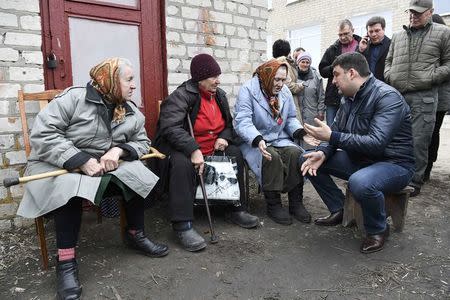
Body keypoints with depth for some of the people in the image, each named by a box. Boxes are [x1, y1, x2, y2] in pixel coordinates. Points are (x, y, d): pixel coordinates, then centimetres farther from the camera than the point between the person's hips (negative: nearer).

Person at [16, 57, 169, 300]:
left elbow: (142, 143, 1)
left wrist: (119, 150, -21)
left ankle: (135, 234, 3)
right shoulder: (73, 98, -14)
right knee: (70, 187, -36)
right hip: (60, 165, -4)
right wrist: (81, 161, -30)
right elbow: (43, 134, -21)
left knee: (137, 175, -18)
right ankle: (65, 260, -22)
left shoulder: (131, 112, 3)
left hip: (107, 166, 5)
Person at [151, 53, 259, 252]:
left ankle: (238, 210, 3)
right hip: (183, 150, -7)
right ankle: (182, 226, -32)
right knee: (182, 163, -37)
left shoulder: (220, 95, 10)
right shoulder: (181, 96, -14)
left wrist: (224, 138, -3)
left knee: (236, 154, -9)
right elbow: (170, 127, -29)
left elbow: (229, 124, 20)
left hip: (212, 150, 7)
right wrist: (193, 150, -39)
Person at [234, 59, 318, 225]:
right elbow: (243, 121, -22)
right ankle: (273, 205, -16)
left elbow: (290, 118, 14)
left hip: (280, 139, 5)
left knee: (296, 153, -24)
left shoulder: (285, 91, 9)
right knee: (272, 158, -34)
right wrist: (258, 140, -39)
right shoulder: (247, 90, -11)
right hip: (253, 142, -5)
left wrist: (301, 133, -8)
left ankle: (296, 202, -12)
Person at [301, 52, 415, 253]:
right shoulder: (350, 97, 6)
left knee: (360, 182, -40)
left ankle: (378, 230, -8)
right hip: (358, 160, 8)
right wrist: (322, 153, -16)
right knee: (309, 161, -2)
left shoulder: (387, 97, -21)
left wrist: (332, 136, -31)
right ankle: (338, 210, 9)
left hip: (393, 164, -8)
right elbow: (335, 131, 4)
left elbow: (376, 143, -32)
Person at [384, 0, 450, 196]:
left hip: (424, 97, -4)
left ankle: (414, 182, 7)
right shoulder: (398, 36, 18)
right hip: (396, 95, 4)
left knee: (418, 142, -4)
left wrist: (431, 78, -9)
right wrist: (389, 76, 6)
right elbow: (388, 61, 25)